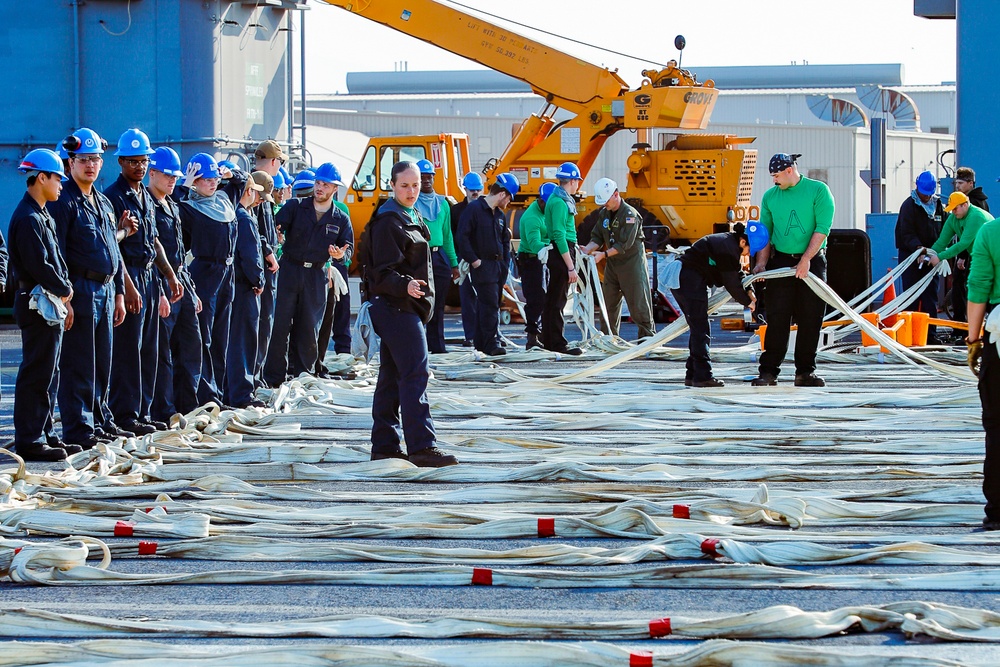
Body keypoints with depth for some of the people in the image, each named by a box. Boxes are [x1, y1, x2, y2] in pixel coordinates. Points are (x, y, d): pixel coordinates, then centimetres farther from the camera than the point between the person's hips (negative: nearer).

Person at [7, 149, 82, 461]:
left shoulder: (43, 217, 17)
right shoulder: (28, 219, -16)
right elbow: (39, 265, -22)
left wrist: (65, 299, 7)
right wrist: (65, 290, -10)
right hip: (37, 306, -10)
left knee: (47, 376, 14)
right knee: (36, 375, -7)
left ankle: (44, 435, 20)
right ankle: (29, 441, -5)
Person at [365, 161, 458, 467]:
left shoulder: (411, 217, 17)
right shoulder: (387, 221, -13)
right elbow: (383, 273, -20)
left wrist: (422, 295, 27)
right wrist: (405, 285, -36)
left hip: (409, 306, 10)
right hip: (396, 307, -10)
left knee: (392, 377, 12)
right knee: (415, 374, -15)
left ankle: (385, 445, 16)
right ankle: (422, 447, -19)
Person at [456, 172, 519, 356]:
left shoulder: (500, 215, 17)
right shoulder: (474, 209, -9)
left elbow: (505, 241, 26)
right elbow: (463, 236, -14)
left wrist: (505, 262, 14)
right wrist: (473, 260, -16)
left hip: (498, 266, 8)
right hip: (482, 265, -8)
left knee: (489, 304, 9)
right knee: (490, 304, -13)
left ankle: (480, 341, 15)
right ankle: (492, 343, -15)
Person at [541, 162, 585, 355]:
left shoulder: (561, 199, 16)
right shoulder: (559, 202, -16)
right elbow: (559, 236, -21)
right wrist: (571, 267, -21)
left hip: (559, 254, 11)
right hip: (561, 254, -11)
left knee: (553, 299, 15)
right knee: (557, 301, -7)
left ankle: (549, 341, 21)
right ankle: (557, 344, -6)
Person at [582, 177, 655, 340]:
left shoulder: (630, 214, -17)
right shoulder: (604, 214, 8)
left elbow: (625, 244, -22)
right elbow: (597, 237, 9)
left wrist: (604, 254, -27)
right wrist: (588, 249, -12)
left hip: (632, 263, -8)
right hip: (612, 264, 8)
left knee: (638, 302, -6)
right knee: (608, 303, 9)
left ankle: (648, 337, 1)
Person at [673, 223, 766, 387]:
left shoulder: (731, 243, 12)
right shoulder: (727, 248, -20)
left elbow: (737, 274, 22)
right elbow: (731, 282, -15)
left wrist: (749, 291, 7)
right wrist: (747, 301, -1)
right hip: (690, 281, -11)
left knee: (699, 328, 14)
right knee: (701, 328, -8)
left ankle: (693, 375, 17)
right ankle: (702, 376, -9)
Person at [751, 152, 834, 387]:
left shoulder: (818, 190, -3)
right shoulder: (770, 196, 8)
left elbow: (823, 227, -9)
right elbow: (765, 231, 12)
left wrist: (806, 258, -15)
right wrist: (761, 262, -1)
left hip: (812, 262, -2)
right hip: (781, 261, 2)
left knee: (810, 319, 1)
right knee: (777, 317, -4)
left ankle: (805, 371, 8)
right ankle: (768, 371, -4)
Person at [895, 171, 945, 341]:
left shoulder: (938, 205, 10)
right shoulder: (909, 205, -7)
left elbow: (944, 231, 13)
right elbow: (907, 234, -14)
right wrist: (918, 247, -30)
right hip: (910, 253, -5)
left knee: (930, 295, 3)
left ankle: (930, 332, 5)